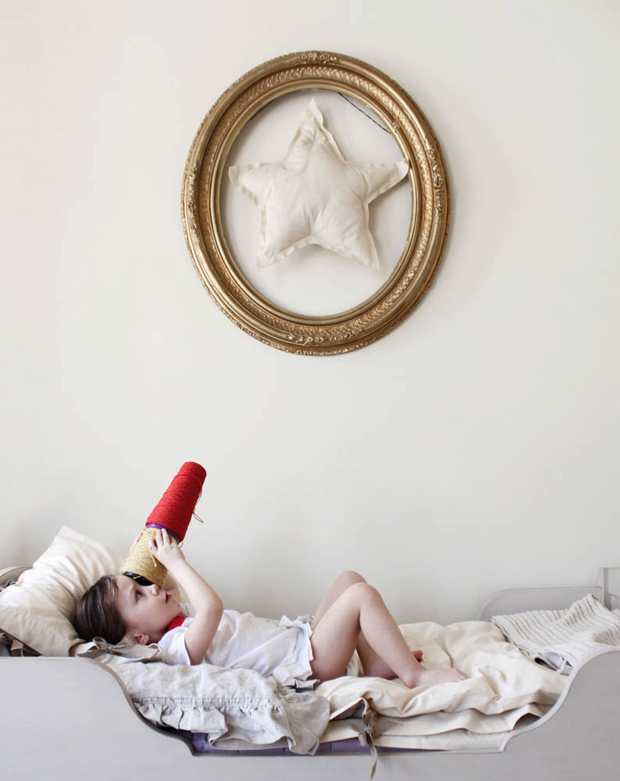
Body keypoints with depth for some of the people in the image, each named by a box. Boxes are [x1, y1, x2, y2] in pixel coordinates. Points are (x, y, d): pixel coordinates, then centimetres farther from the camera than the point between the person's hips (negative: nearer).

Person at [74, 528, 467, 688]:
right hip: (307, 662, -11)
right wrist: (176, 561, -29)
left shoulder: (179, 629, 7)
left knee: (350, 579, 12)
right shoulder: (180, 648, -23)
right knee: (361, 595, -21)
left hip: (301, 637, 11)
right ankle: (414, 674, -9)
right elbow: (212, 606, -40)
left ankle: (379, 665, 10)